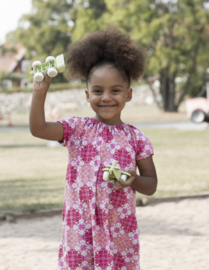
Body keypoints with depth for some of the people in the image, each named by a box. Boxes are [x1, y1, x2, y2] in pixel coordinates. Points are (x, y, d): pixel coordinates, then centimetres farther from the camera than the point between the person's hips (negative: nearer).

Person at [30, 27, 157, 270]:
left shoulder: (136, 138, 1)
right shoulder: (77, 129, 2)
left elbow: (151, 185, 7)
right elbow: (38, 129, -11)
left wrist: (133, 180, -14)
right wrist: (39, 93, -22)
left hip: (119, 230, 0)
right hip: (79, 229, 0)